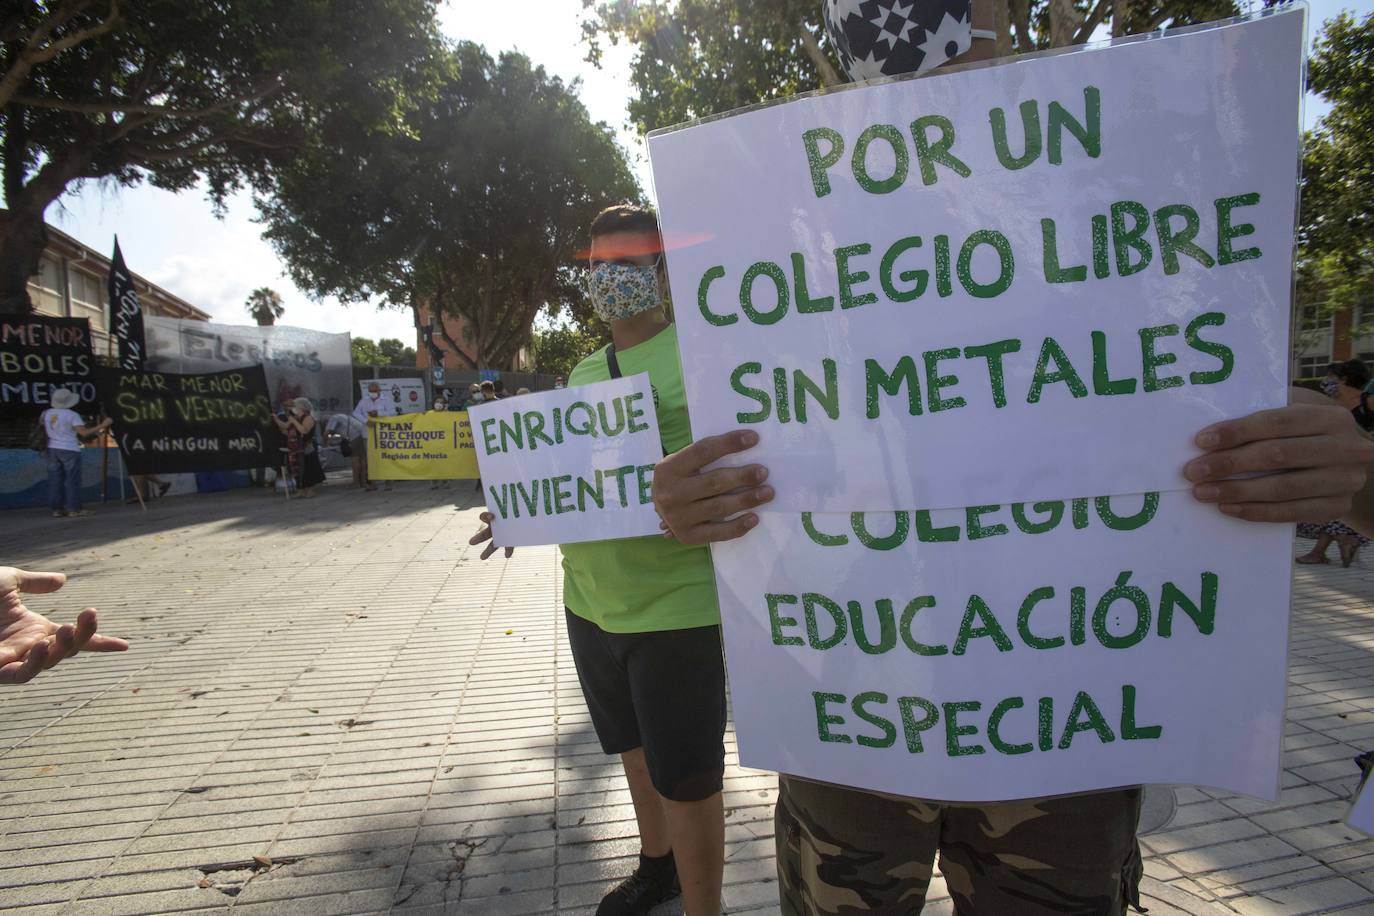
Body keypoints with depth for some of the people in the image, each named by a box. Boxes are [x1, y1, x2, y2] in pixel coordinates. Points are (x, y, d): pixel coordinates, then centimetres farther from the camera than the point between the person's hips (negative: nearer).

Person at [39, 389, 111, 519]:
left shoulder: (47, 413, 5)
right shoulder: (72, 415, -13)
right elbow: (84, 432, -19)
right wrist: (102, 425, -16)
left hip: (52, 449, 6)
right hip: (69, 450, -6)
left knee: (55, 479, 8)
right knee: (72, 480, 0)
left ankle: (56, 509, 10)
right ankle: (74, 509, 0)